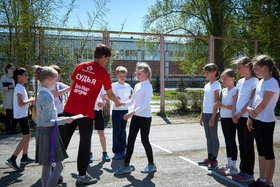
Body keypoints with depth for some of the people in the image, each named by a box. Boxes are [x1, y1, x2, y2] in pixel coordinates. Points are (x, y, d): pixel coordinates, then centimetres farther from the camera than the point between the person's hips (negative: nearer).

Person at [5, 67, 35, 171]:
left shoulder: (20, 87, 14)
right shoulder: (20, 88, -16)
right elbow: (20, 103, -24)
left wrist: (29, 101, 9)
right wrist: (30, 100, -11)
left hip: (22, 115, 10)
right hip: (21, 115, -10)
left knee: (27, 136, 17)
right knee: (26, 137, -11)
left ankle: (24, 157, 26)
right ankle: (12, 159, -11)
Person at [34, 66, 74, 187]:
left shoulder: (41, 94, 11)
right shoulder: (48, 96, -18)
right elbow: (46, 122, -22)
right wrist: (63, 120, -15)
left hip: (41, 132, 9)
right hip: (49, 133, -9)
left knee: (46, 167, 15)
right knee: (58, 167, -2)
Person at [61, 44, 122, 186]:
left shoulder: (80, 66, 10)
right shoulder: (103, 73, -5)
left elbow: (71, 86, 17)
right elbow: (109, 94, 5)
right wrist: (118, 102, 24)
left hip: (69, 109, 5)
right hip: (85, 113, -5)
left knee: (64, 140, 14)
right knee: (85, 142, 7)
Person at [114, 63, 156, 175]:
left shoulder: (148, 86, -11)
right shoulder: (137, 86, 13)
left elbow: (145, 104, -21)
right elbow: (132, 101, 18)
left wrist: (132, 113, -27)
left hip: (145, 117, -7)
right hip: (135, 116, 7)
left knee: (144, 140, 2)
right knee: (130, 139, 4)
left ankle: (151, 165, 19)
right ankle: (126, 166, 10)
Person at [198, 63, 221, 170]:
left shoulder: (216, 85, -9)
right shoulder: (206, 85, 15)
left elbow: (216, 103, -14)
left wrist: (213, 117, -18)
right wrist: (202, 115, 16)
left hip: (212, 114, -8)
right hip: (205, 113, 8)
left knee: (214, 136, -1)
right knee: (208, 137, 12)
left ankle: (214, 160, 7)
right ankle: (209, 158, 20)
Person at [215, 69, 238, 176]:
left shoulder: (235, 91, -12)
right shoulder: (224, 90, 13)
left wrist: (222, 105, -23)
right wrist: (218, 105, 5)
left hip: (231, 119, -8)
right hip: (223, 118, 8)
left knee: (232, 141, -2)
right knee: (227, 141, 14)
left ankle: (233, 168, 6)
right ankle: (228, 164, 24)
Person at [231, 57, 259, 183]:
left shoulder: (254, 81, -9)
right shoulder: (240, 82, 14)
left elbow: (251, 101, -14)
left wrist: (239, 114, -12)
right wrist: (234, 114, 1)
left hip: (248, 117, -7)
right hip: (239, 117, 7)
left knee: (248, 145, -1)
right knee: (242, 145, 12)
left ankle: (249, 173, 9)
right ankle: (243, 170, 21)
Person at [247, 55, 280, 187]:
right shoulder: (261, 82, 13)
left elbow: (263, 103, -18)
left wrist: (253, 112, -5)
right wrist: (250, 118, 11)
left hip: (266, 122, -9)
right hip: (256, 121, 9)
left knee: (268, 153, 0)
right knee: (261, 151, 15)